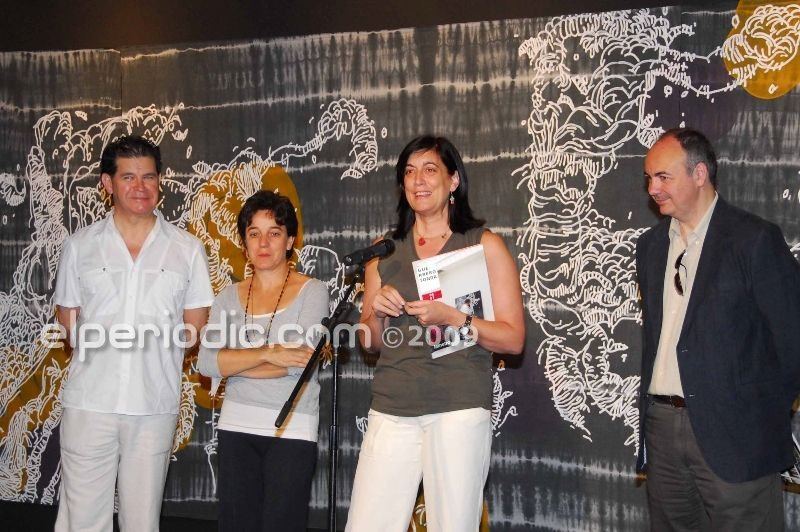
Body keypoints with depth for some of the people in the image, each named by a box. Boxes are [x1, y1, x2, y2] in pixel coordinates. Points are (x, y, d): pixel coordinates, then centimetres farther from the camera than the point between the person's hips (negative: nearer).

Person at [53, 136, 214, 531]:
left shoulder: (187, 249, 5)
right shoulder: (80, 245, 7)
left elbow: (195, 323, 9)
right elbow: (66, 312, 13)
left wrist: (157, 345, -1)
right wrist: (94, 342, 0)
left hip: (155, 405, 0)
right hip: (89, 399, 0)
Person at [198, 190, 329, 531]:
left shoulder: (313, 292, -1)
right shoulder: (229, 297, 9)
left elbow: (300, 362, -14)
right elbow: (206, 363, -4)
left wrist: (231, 363, -7)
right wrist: (268, 354, -16)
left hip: (292, 429, -3)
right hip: (237, 427, 4)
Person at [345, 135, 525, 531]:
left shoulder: (485, 245, 4)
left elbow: (513, 338, -2)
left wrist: (453, 318, -16)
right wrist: (377, 311, -2)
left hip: (458, 409, -3)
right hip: (391, 409, 3)